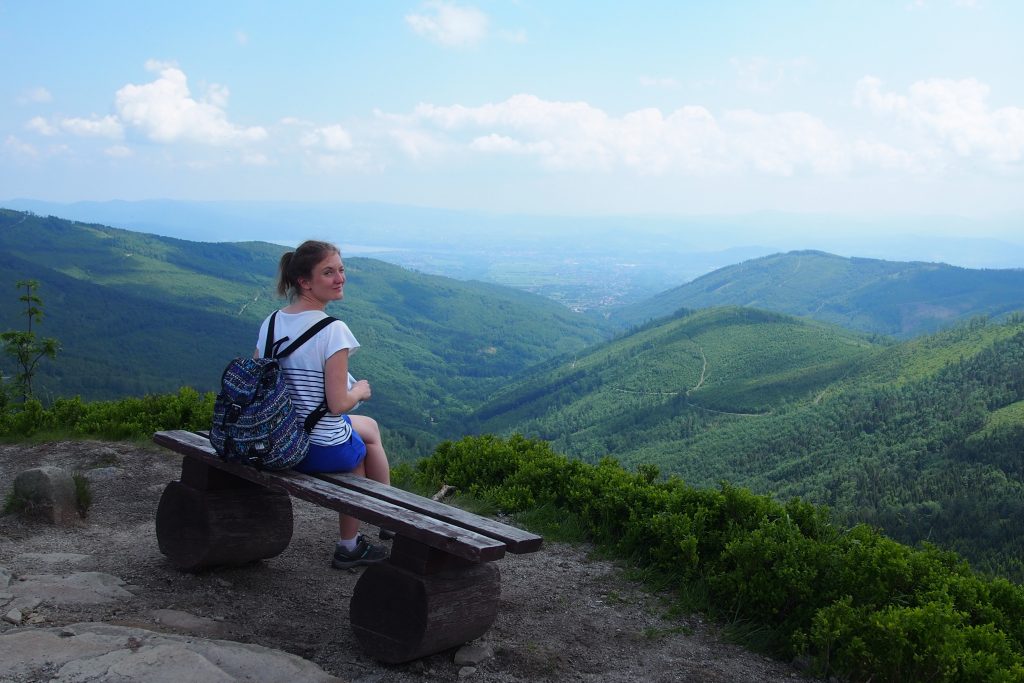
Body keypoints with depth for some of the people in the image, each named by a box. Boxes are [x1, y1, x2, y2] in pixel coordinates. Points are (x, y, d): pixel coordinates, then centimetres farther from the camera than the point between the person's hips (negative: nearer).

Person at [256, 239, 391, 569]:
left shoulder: (271, 323, -2)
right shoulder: (333, 331, -23)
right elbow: (338, 404, -23)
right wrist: (360, 391, -2)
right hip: (324, 451, -7)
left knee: (368, 427, 33)